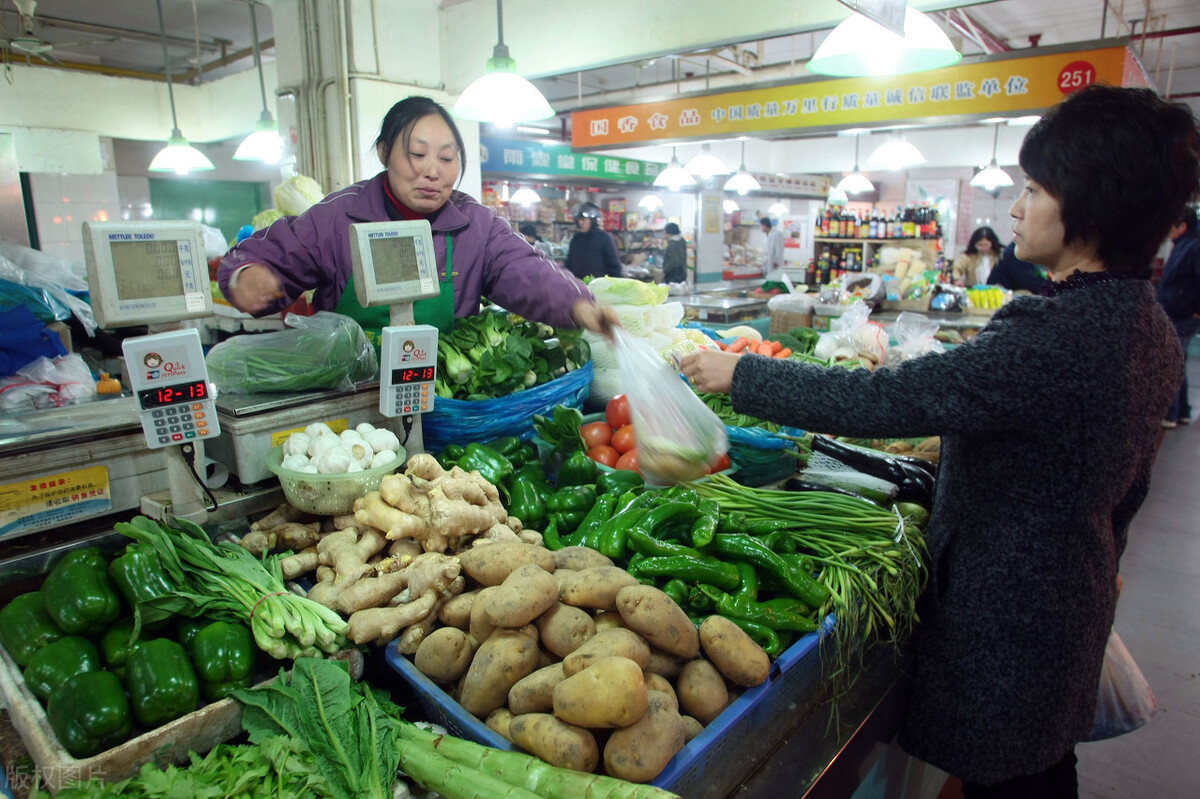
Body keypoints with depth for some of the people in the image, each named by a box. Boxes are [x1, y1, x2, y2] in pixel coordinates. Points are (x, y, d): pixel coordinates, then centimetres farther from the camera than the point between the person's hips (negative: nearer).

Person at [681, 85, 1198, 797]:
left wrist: (741, 375, -23)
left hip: (1006, 614, -9)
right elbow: (1127, 485, 12)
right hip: (1077, 595, 9)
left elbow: (883, 400, -32)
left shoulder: (1056, 336, -30)